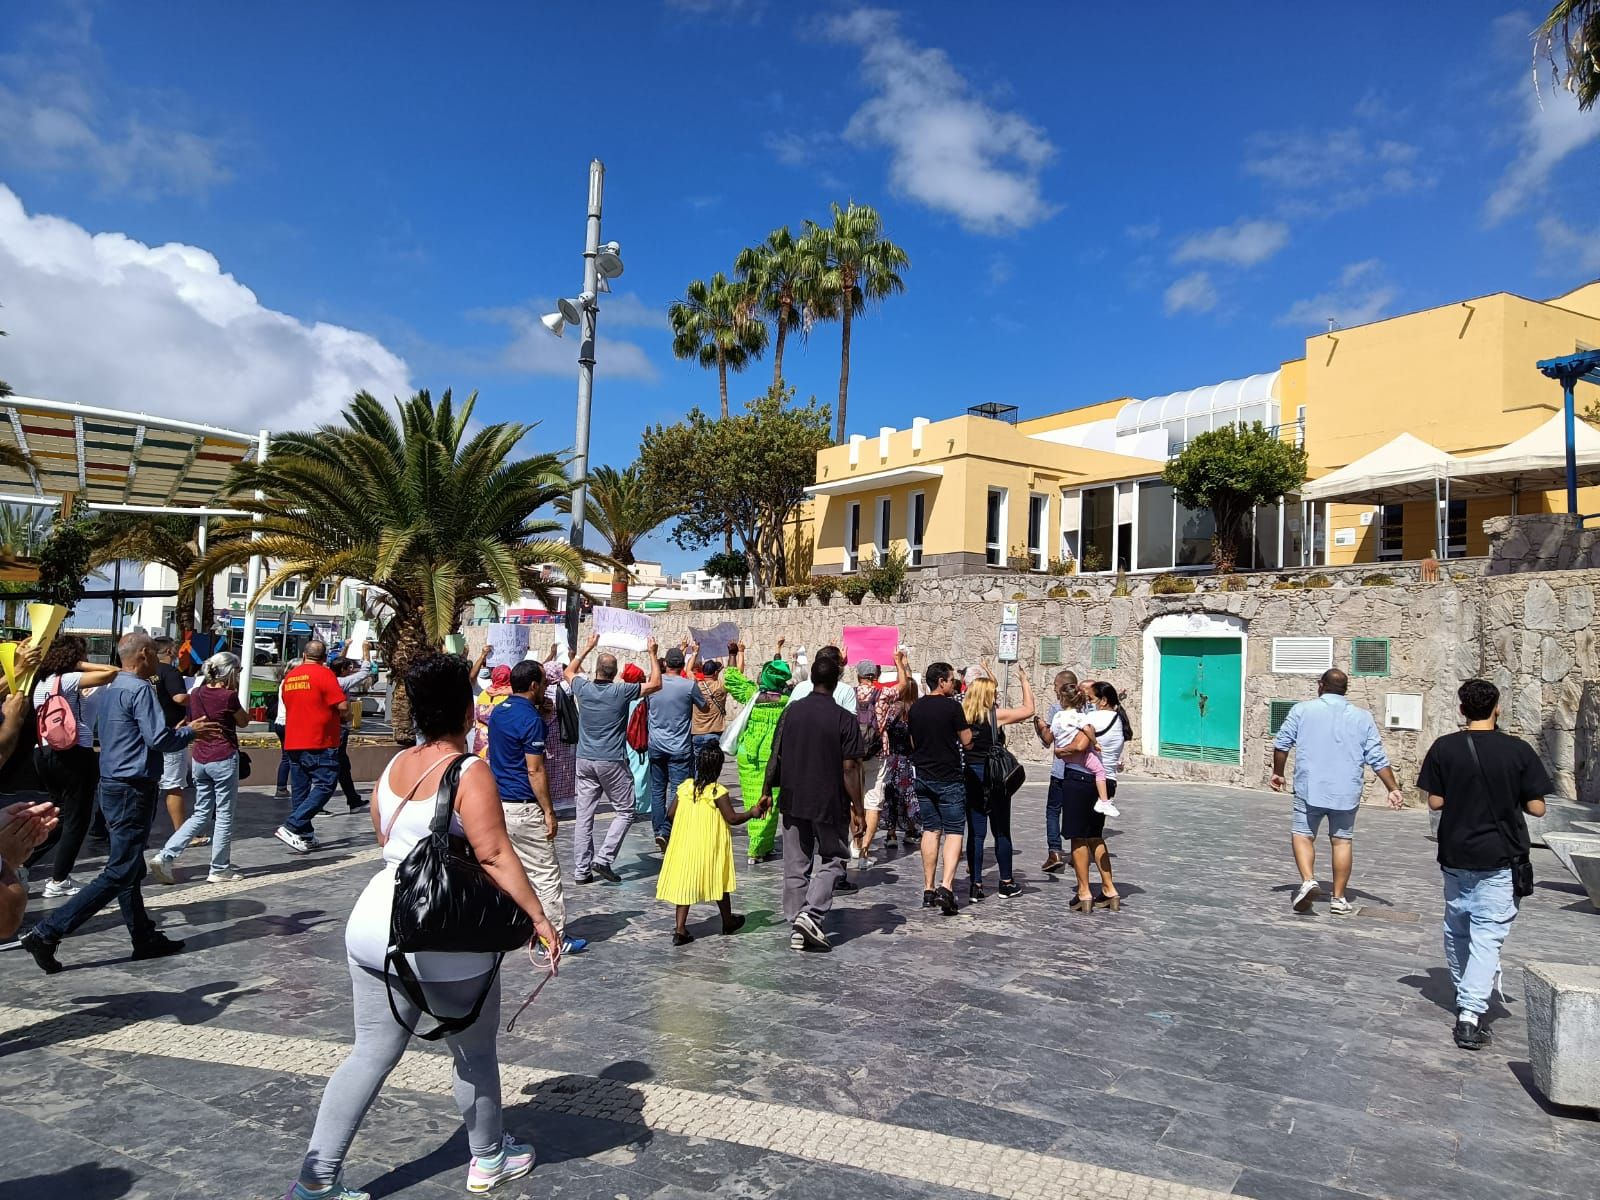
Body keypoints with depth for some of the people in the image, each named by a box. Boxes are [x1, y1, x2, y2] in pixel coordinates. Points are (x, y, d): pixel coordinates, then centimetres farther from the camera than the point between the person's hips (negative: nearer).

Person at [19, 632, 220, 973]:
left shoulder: (110, 688, 12)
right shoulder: (139, 689, -16)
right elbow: (159, 739, -22)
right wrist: (191, 731, -4)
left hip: (113, 783, 10)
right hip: (133, 789, -10)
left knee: (130, 869, 13)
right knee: (119, 873, -5)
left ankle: (145, 938, 21)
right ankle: (47, 933, -5)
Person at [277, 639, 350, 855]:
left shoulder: (290, 676, 11)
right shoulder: (324, 674, -10)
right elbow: (343, 706, -15)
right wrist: (347, 697, 8)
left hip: (293, 742, 8)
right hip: (319, 742, -8)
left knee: (300, 790, 11)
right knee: (325, 785, -4)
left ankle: (305, 837, 15)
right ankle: (291, 827, -15)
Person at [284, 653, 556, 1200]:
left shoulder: (395, 765, 5)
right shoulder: (470, 772, -17)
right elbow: (494, 855, -23)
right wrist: (538, 916, -17)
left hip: (374, 923, 7)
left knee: (371, 1053, 17)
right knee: (474, 1052, 15)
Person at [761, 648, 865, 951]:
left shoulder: (792, 710, -2)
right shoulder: (844, 719, -12)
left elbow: (775, 756, 2)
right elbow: (849, 769, -12)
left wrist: (767, 791, 14)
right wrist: (858, 809, -5)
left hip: (792, 801, 4)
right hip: (829, 803, -3)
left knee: (796, 865, 12)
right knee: (831, 860, 13)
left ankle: (797, 929, 17)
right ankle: (811, 913, -4)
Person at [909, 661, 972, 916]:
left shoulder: (915, 708, 6)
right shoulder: (952, 706, -13)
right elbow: (967, 741, -9)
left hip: (923, 777, 6)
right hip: (949, 778, -5)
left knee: (930, 830, 13)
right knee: (954, 832, -1)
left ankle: (929, 889, 13)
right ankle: (946, 886, -15)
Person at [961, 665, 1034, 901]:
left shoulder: (963, 715, 2)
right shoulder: (996, 715, -10)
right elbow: (1028, 709, 0)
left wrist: (989, 678, 28)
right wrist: (1025, 681, 11)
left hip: (971, 777, 4)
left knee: (976, 833, 6)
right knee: (1001, 831, 10)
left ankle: (975, 885, 6)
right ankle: (1006, 883, 20)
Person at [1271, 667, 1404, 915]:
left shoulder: (1302, 709, 1)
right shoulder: (1363, 717, 6)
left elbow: (1281, 743, 2)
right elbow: (1378, 759, 4)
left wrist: (1277, 773, 16)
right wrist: (1393, 789, 11)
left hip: (1310, 788, -2)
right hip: (1346, 792, 2)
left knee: (1302, 834, 7)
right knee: (1342, 841, 11)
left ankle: (1308, 880, -15)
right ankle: (1338, 899, 14)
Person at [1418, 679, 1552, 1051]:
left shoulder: (1444, 748, -5)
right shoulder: (1518, 750, -8)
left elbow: (1435, 802, -3)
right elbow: (1536, 808, -5)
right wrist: (1508, 796, 14)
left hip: (1455, 854, 2)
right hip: (1499, 857, -2)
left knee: (1456, 927, 18)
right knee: (1487, 933, -1)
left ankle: (1466, 996, 34)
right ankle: (1470, 1013, -10)